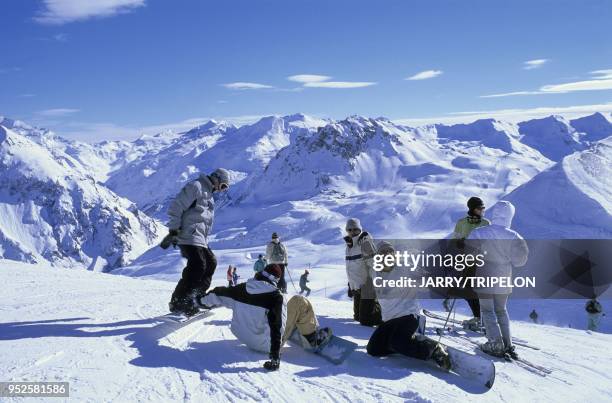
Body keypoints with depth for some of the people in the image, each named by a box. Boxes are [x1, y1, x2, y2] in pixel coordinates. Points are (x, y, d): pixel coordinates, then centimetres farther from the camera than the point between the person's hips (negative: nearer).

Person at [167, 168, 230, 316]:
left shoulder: (208, 194, 24)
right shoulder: (195, 186, -7)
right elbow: (176, 206, -14)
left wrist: (205, 240, 24)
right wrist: (174, 229, -17)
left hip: (200, 239, 10)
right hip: (189, 236, -10)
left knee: (211, 263, 9)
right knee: (198, 265, -18)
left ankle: (195, 297, 14)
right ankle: (178, 302, -14)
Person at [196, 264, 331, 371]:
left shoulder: (242, 289, -6)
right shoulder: (275, 296, -21)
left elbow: (220, 293, 8)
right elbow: (276, 326, -28)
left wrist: (202, 300, 28)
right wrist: (275, 357, -28)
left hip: (244, 337, 7)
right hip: (267, 343, -6)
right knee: (299, 302, -2)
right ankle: (314, 338, 8)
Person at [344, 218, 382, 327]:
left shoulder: (365, 242, -13)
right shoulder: (349, 244, 13)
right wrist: (350, 285, 23)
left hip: (367, 288, -9)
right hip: (357, 287, 9)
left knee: (366, 320, -9)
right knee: (358, 316, 15)